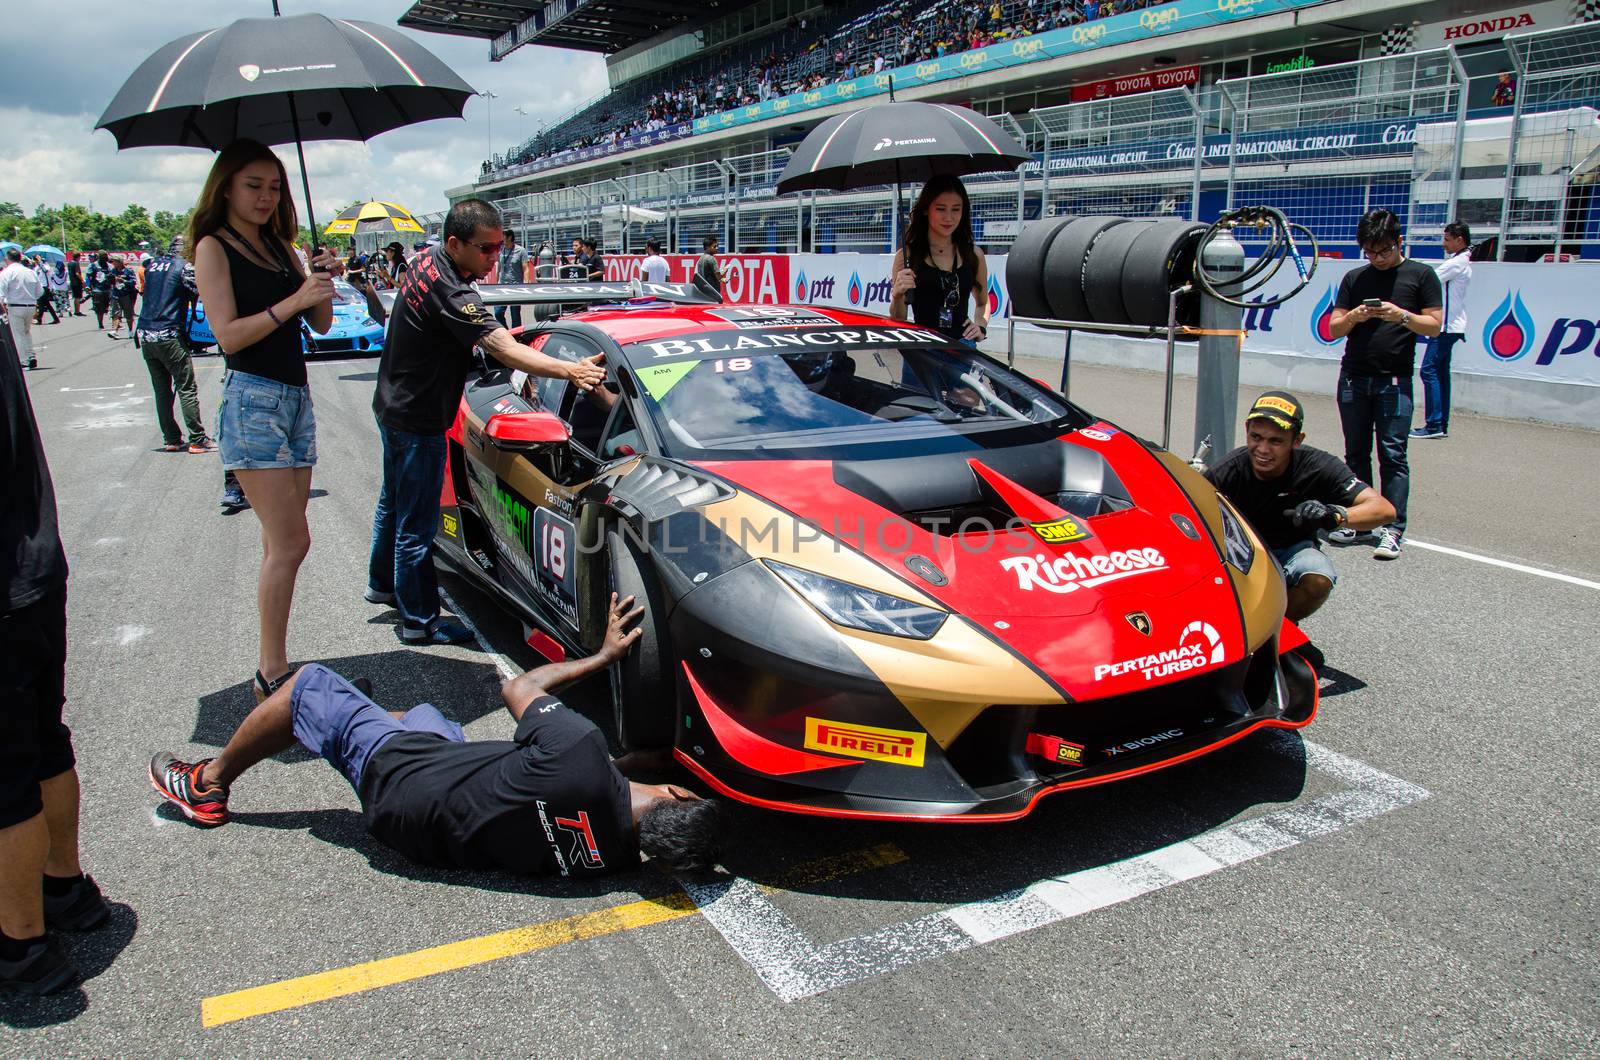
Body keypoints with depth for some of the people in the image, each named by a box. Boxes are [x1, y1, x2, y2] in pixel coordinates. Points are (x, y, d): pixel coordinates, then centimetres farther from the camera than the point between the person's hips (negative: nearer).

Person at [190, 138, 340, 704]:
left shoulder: (280, 246, 16)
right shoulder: (214, 247, -3)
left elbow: (320, 325, 13)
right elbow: (229, 334, -13)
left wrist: (324, 284, -5)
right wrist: (294, 300, -20)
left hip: (296, 396, 7)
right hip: (252, 400, -7)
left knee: (281, 543, 7)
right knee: (289, 542, -12)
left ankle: (272, 665, 13)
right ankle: (272, 675, -5)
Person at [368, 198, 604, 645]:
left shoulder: (427, 262, 0)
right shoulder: (451, 292, -30)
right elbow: (504, 350, -41)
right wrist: (572, 370, -51)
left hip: (393, 405, 11)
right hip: (417, 420, -11)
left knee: (393, 502, 26)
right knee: (416, 525, 0)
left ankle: (383, 583, 44)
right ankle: (419, 621, 11)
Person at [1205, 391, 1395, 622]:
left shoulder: (1318, 467, -20)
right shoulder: (1224, 473, -20)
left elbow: (1384, 509, -25)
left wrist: (1336, 515, -46)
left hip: (1293, 549, 1)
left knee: (1318, 580, -34)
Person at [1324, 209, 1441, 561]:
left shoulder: (1421, 275, 5)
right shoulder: (1355, 278, 13)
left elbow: (1434, 325, 2)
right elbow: (1333, 329, 10)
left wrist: (1401, 315, -16)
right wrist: (1354, 316, -11)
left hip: (1395, 382, -3)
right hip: (1353, 378, 4)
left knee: (1393, 455, -7)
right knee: (1356, 453, 7)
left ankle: (1393, 529, -7)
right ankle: (1356, 520, 14)